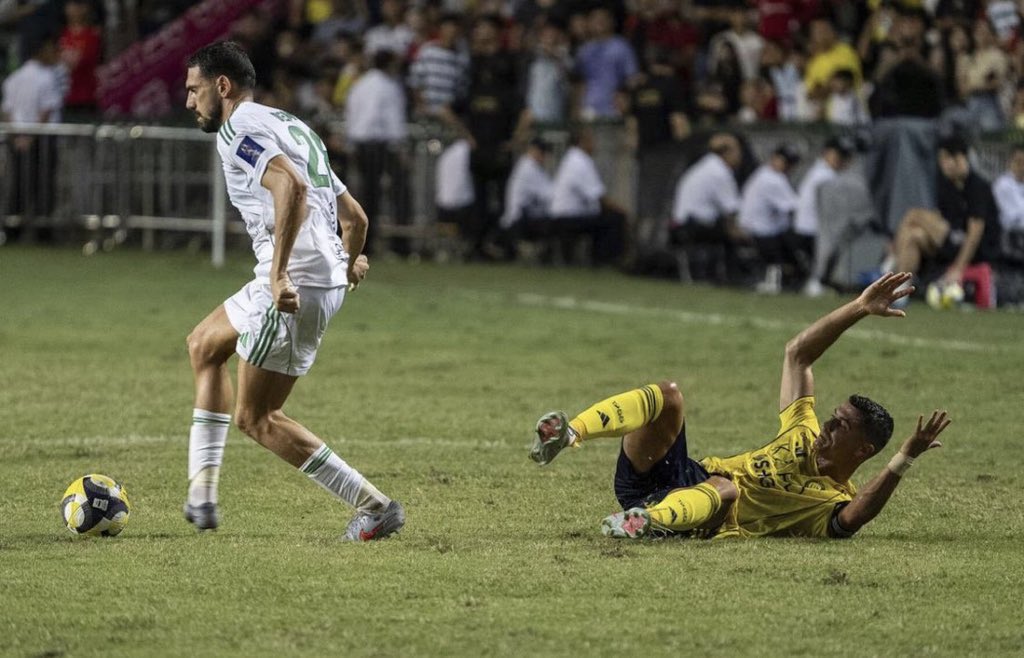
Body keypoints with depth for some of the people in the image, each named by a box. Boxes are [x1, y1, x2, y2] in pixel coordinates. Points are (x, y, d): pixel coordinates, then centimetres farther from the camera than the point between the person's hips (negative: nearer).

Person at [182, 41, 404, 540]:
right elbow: (354, 215, 24)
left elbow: (292, 187, -26)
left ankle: (375, 508, -3)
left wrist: (278, 273, -30)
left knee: (255, 418, -1)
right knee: (203, 345, 26)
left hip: (294, 286, -10)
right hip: (328, 279, 10)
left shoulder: (238, 128, -7)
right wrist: (349, 263, 44)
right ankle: (202, 497, 22)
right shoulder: (291, 126, 22)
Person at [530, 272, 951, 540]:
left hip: (703, 519, -7)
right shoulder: (805, 436, 20)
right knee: (667, 396, -17)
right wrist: (859, 309, 12)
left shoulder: (836, 503, 0)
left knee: (727, 488, -42)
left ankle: (648, 520, -69)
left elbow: (853, 519, -27)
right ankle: (570, 434, -37)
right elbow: (797, 353, 20)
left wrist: (903, 461, -37)